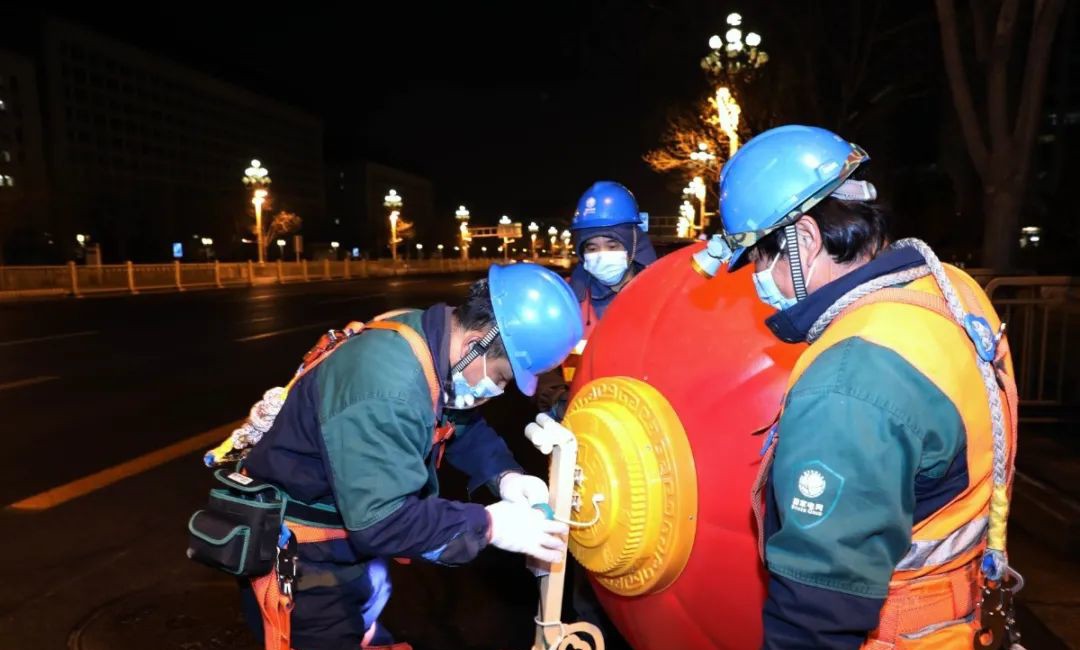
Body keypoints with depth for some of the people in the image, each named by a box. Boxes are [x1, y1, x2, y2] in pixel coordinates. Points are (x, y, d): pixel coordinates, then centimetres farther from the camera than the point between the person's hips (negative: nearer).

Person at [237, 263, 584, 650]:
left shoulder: (432, 343, -8)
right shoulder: (388, 388, -37)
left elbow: (463, 426, 6)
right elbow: (380, 521, -35)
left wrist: (504, 474, -11)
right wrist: (489, 526, -29)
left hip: (353, 529, 9)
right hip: (297, 555, -8)